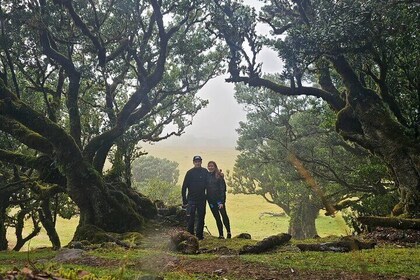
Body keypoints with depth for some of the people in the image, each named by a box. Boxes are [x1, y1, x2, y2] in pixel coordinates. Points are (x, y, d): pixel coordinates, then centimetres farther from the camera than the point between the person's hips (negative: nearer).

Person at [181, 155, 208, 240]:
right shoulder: (190, 172, -4)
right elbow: (184, 187, -4)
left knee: (201, 218, 7)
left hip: (202, 199, 3)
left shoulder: (205, 172, 4)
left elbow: (208, 185, 13)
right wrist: (184, 200, -7)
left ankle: (199, 235, 16)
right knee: (191, 218, -4)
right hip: (191, 199, -3)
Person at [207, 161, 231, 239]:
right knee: (217, 217, 7)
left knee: (224, 214, -17)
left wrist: (222, 201, -15)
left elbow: (222, 188, -8)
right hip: (211, 200, 4)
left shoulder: (219, 176, -4)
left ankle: (228, 232, -8)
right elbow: (205, 188, 13)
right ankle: (221, 235, 12)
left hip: (219, 199, -4)